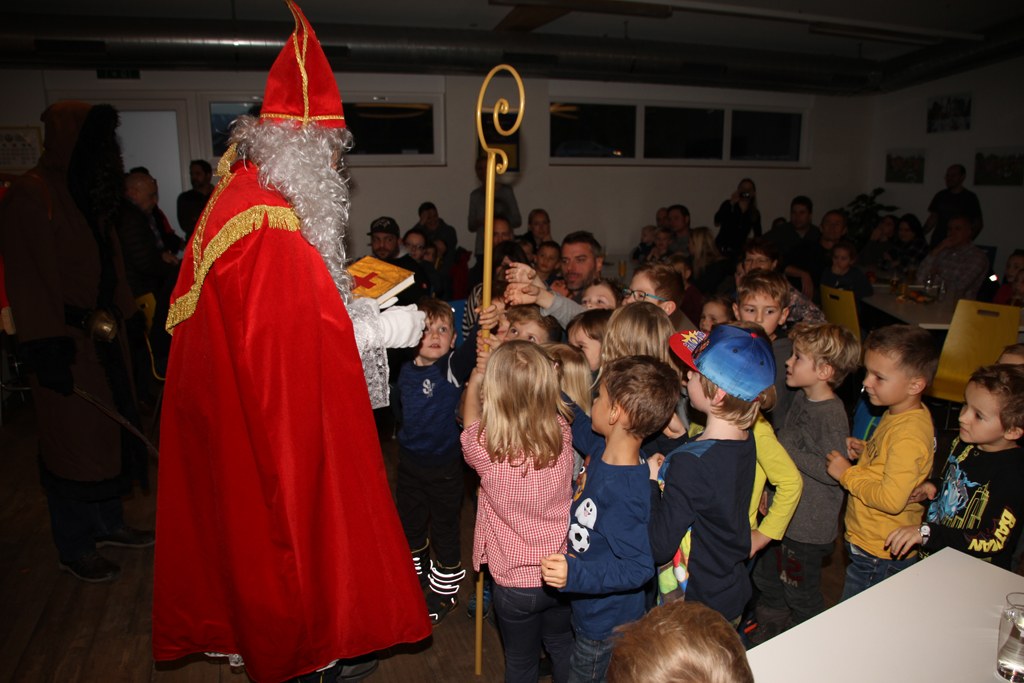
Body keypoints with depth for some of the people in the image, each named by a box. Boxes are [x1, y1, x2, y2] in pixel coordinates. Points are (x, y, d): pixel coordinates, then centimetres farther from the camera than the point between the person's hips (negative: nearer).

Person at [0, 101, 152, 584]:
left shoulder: (87, 194, 12)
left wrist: (128, 318, 17)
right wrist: (46, 349, -22)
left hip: (104, 337, 8)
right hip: (67, 343, -8)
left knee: (110, 430, 15)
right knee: (74, 440, 2)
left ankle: (108, 524, 31)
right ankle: (74, 549, 18)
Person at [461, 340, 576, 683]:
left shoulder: (486, 449, -27)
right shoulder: (561, 433, -19)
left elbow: (470, 418, -2)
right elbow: (540, 399, 5)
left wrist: (476, 379, 11)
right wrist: (503, 367, 11)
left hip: (515, 581, -3)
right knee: (563, 648, 29)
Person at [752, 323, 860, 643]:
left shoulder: (832, 415, -25)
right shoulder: (801, 399, 2)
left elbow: (833, 472, -27)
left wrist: (784, 448, -25)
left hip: (810, 525, -8)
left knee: (800, 592, 11)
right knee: (766, 577, 23)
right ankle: (769, 627, 45)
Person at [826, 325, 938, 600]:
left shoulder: (909, 435, -28)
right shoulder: (898, 412, 3)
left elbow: (892, 499, -31)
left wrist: (847, 474, -19)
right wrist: (865, 451, 2)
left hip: (879, 556, -9)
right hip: (869, 543, 9)